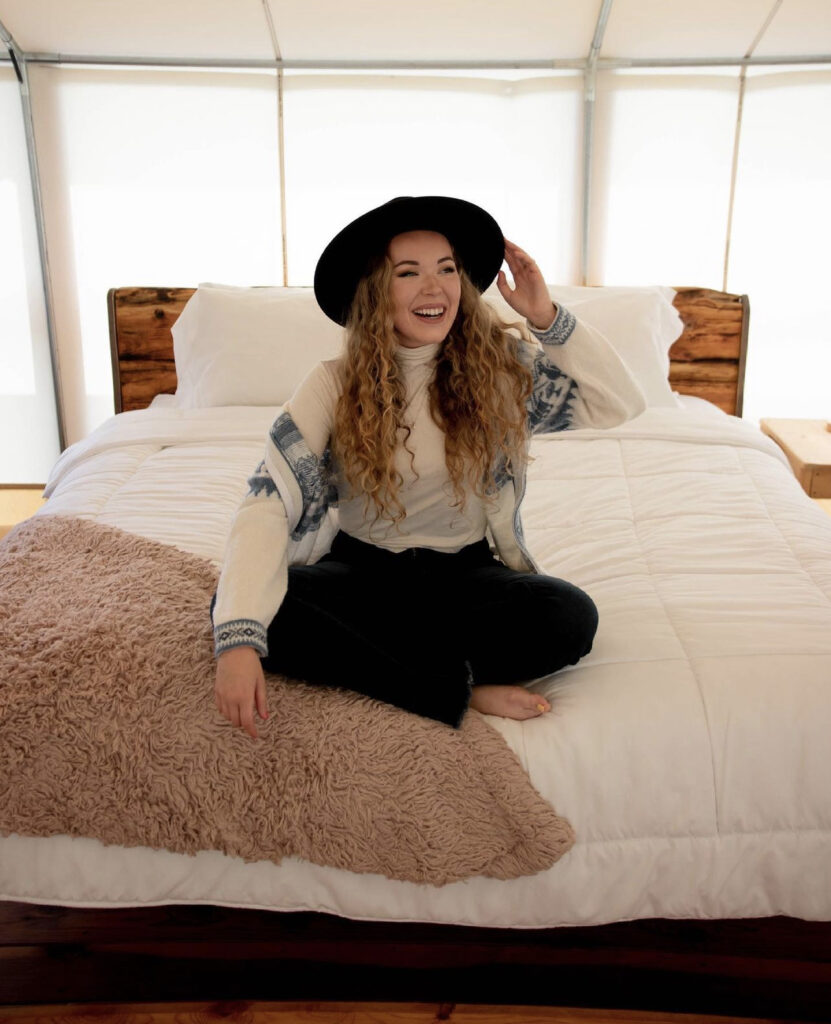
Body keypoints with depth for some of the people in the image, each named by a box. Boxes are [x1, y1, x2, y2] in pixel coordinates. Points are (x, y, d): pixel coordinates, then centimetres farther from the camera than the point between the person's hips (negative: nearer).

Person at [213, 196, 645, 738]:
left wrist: (548, 317, -17)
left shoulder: (503, 363, -4)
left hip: (466, 572, 1)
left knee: (572, 617, -28)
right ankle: (459, 689, -23)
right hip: (361, 568, 0)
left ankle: (368, 663, -17)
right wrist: (238, 639, -34)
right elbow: (268, 506, -21)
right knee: (228, 605, -28)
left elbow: (622, 403, -7)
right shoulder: (335, 385, -10)